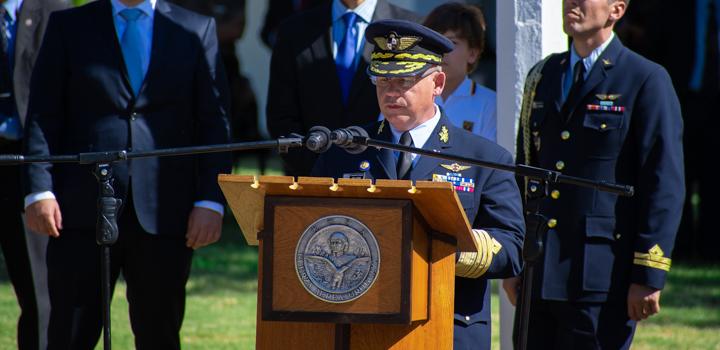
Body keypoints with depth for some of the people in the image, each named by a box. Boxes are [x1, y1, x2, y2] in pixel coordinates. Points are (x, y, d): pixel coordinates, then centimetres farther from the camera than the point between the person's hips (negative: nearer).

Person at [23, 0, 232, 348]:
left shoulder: (197, 31, 11)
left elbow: (214, 123, 6)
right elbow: (42, 117, 5)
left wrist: (210, 201, -5)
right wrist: (40, 190, -9)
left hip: (164, 212, 1)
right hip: (83, 209, -1)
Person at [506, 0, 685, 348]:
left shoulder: (647, 81, -4)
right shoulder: (542, 77, 15)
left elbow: (665, 186, -8)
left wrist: (649, 276, -13)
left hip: (602, 276, -6)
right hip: (539, 278, 6)